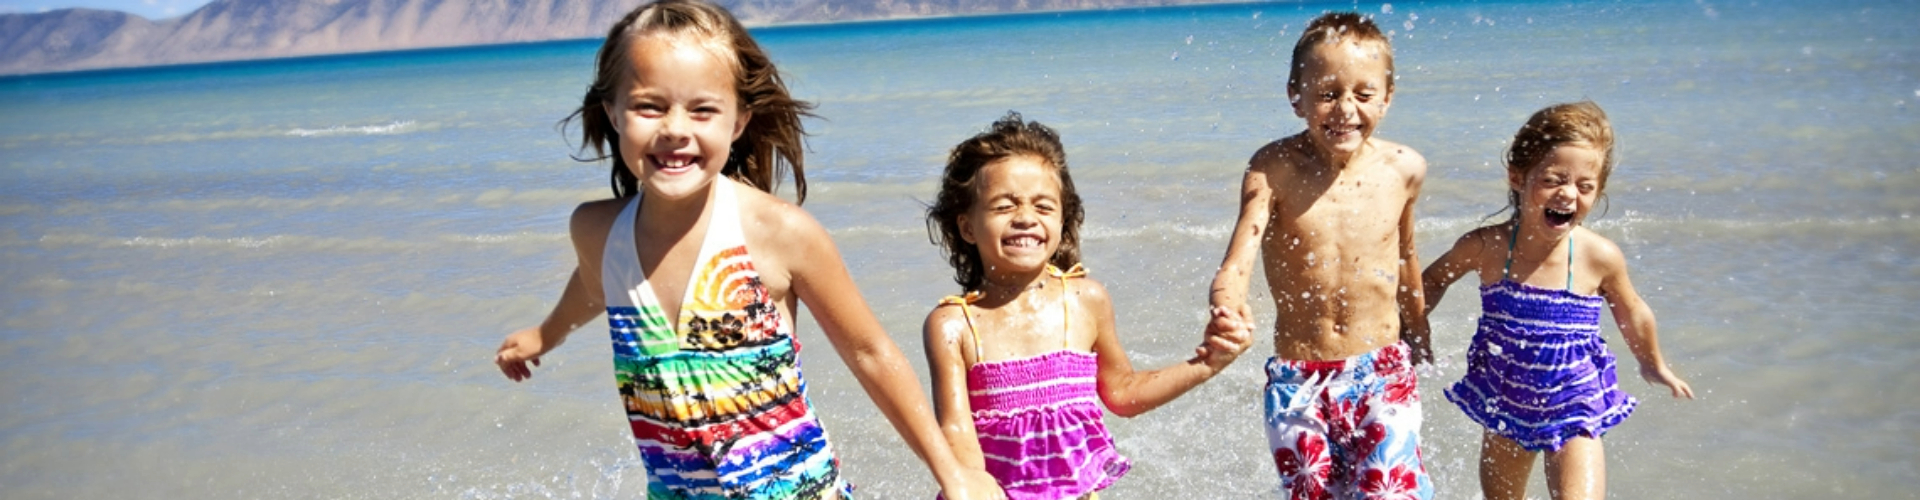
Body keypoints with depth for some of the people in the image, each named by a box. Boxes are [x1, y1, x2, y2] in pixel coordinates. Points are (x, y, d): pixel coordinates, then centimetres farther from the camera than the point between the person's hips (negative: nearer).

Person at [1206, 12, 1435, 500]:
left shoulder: (1405, 168, -5)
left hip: (1383, 373, 1)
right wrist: (1226, 313, -47)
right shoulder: (1275, 168, -15)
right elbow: (1236, 264, -24)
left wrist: (1418, 332, 27)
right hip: (1298, 381, -1)